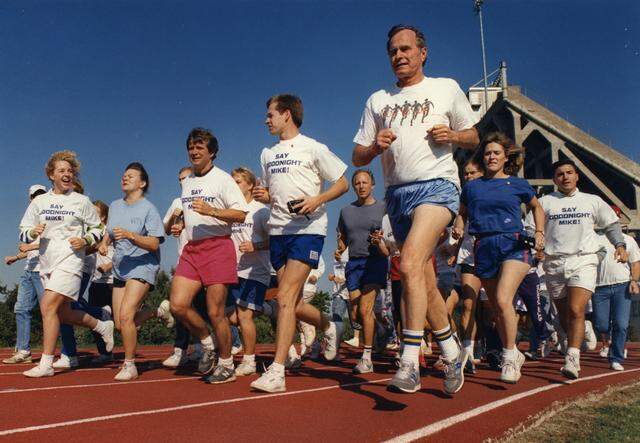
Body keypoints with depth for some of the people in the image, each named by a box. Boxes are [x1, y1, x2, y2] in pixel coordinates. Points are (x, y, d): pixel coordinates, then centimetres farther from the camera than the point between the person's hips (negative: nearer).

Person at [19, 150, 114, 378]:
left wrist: (85, 240, -9)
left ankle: (46, 364, -11)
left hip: (70, 260, -5)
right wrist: (33, 232, -10)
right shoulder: (39, 201, 11)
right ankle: (103, 326, 33)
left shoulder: (82, 201, 2)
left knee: (48, 306, -17)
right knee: (63, 313, 10)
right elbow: (23, 233, 12)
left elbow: (99, 229, 10)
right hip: (46, 263, 6)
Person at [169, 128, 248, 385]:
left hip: (217, 247, -6)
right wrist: (180, 225, 13)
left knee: (215, 312, -4)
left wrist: (210, 211, -21)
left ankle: (226, 366, 14)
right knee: (178, 305, -7)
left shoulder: (222, 179, -2)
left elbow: (241, 215, -10)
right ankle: (207, 344, 18)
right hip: (191, 248, 7)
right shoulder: (186, 183, 19)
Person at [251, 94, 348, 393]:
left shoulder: (313, 148, 0)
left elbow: (342, 184, 1)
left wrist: (317, 200, -15)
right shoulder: (267, 154, 18)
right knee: (293, 302, 7)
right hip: (278, 230, 7)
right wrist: (264, 196, 3)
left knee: (286, 297, -17)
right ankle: (329, 327, 36)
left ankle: (276, 372, -14)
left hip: (308, 229, -7)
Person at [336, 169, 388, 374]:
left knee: (365, 309, -14)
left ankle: (367, 358, -5)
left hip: (375, 261, -5)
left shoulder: (382, 208, 2)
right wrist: (339, 249, -1)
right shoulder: (346, 211, 14)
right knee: (355, 314, 4)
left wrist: (380, 240, -20)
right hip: (354, 263, 5)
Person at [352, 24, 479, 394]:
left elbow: (473, 138, 16)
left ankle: (410, 363, -23)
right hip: (397, 194, 5)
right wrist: (375, 146, -7)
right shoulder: (378, 100, 18)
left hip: (437, 185, -5)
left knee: (411, 264, -26)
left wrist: (451, 135, -6)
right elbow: (358, 158, 15)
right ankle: (453, 353, 23)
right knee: (424, 281, 7)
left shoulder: (447, 88, 11)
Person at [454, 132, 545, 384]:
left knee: (503, 300, -21)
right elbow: (462, 213, 21)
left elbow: (536, 207, 21)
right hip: (484, 249, 3)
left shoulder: (517, 184, 7)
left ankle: (509, 358, -5)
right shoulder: (472, 187, 11)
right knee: (496, 308, 8)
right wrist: (458, 227, 0)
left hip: (513, 245, -3)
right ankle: (515, 355, 27)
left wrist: (540, 233, 6)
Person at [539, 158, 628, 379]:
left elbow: (611, 224, 22)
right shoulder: (545, 202, 11)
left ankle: (572, 360, -21)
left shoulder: (592, 201, 15)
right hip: (554, 263, 1)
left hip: (583, 261, -1)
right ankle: (574, 345, 30)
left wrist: (620, 245, 6)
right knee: (564, 315, 8)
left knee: (576, 311, -18)